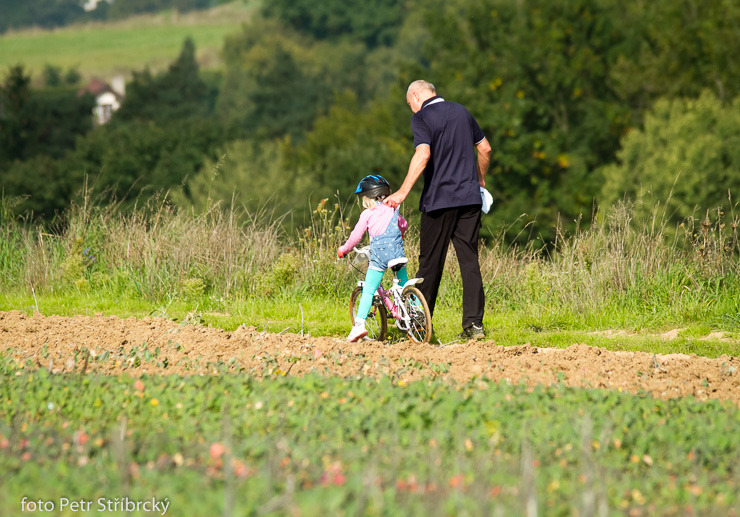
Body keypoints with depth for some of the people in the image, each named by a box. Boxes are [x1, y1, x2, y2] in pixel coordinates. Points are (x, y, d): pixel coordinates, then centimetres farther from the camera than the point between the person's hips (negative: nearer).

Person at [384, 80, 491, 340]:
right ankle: (474, 324, -2)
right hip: (470, 197, 5)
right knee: (470, 260, 4)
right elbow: (485, 148, 20)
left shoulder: (422, 117, -6)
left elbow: (423, 155, -21)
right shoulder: (461, 111, 13)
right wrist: (480, 181, 35)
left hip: (439, 199, -5)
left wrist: (403, 192, -22)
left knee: (430, 261, 4)